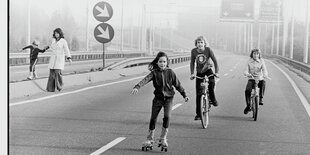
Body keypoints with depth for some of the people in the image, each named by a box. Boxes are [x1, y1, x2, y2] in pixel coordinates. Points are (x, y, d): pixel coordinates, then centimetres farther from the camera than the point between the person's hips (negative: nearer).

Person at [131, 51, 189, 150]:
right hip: (158, 98, 1)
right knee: (153, 118, 2)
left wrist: (184, 95, 7)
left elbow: (177, 84, 5)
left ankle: (163, 138, -1)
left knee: (167, 116, -16)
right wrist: (137, 87, -35)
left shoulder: (170, 72, -2)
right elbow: (145, 80, -19)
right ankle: (150, 139, 17)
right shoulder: (154, 73, -5)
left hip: (168, 97, -1)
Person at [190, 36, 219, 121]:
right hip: (199, 72, 2)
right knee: (198, 94, -2)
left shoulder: (208, 50, -16)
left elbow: (215, 61, -13)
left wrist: (216, 72, -22)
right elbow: (192, 63, -1)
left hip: (208, 70, -1)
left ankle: (213, 100, -8)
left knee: (212, 82, -34)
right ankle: (198, 114, 5)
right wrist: (192, 74, -10)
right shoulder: (193, 51, -11)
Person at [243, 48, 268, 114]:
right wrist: (248, 74, -29)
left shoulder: (261, 61, 3)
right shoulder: (249, 61, 4)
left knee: (263, 83, -36)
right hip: (251, 79, 0)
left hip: (260, 79, 0)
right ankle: (248, 105, -8)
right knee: (247, 90, -24)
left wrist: (265, 75, -32)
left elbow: (264, 70, -9)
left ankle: (261, 99, -24)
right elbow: (246, 71, -5)